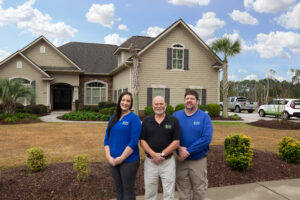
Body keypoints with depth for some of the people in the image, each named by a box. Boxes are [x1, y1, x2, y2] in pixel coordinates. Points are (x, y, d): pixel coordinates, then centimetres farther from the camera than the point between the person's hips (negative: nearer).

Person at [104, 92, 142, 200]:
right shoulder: (113, 118, 10)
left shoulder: (134, 118, -8)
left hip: (128, 160, -5)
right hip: (113, 161, 6)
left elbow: (134, 142, -14)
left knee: (128, 191, 5)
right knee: (118, 189, 16)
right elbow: (107, 139, 9)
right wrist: (109, 157, -4)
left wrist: (121, 158, -15)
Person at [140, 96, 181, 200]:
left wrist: (162, 154, -13)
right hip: (150, 161, 2)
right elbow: (142, 141, 0)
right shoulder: (146, 121, 4)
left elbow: (176, 142, -5)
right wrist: (153, 154, -14)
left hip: (168, 162, -1)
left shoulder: (173, 121, -1)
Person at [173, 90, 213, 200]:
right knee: (183, 191, 15)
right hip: (180, 159, 2)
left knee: (199, 190, 13)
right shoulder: (176, 115, 1)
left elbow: (206, 138, -16)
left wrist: (188, 152, -19)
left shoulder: (204, 116, -6)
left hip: (198, 160, -1)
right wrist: (179, 148, -20)